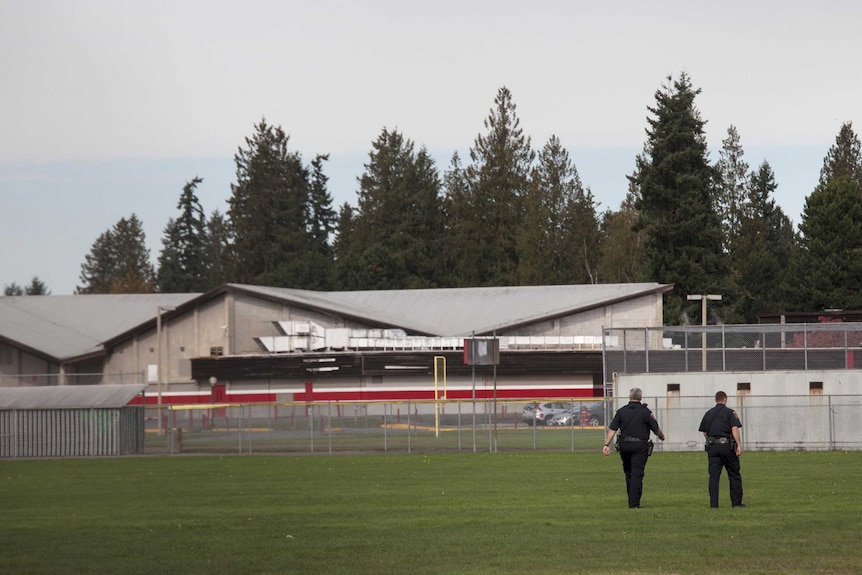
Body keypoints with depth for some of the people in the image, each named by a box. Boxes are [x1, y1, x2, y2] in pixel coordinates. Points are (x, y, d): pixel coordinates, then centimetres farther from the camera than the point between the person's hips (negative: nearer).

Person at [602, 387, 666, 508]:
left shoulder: (621, 411, 4)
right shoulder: (645, 412, -4)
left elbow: (612, 429, -2)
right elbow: (656, 429, 0)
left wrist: (606, 444, -4)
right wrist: (662, 436, 22)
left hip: (624, 445, 3)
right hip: (640, 446, -3)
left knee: (628, 474, 16)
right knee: (637, 474, -4)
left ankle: (632, 501, 22)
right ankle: (634, 503, -10)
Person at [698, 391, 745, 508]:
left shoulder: (708, 414, 11)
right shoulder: (730, 412, -2)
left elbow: (704, 433, 13)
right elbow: (734, 429, -13)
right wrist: (739, 445, -16)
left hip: (712, 446, 3)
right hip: (727, 446, -3)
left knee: (713, 476, 2)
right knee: (734, 475, 7)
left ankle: (713, 503, -4)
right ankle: (736, 502, 8)